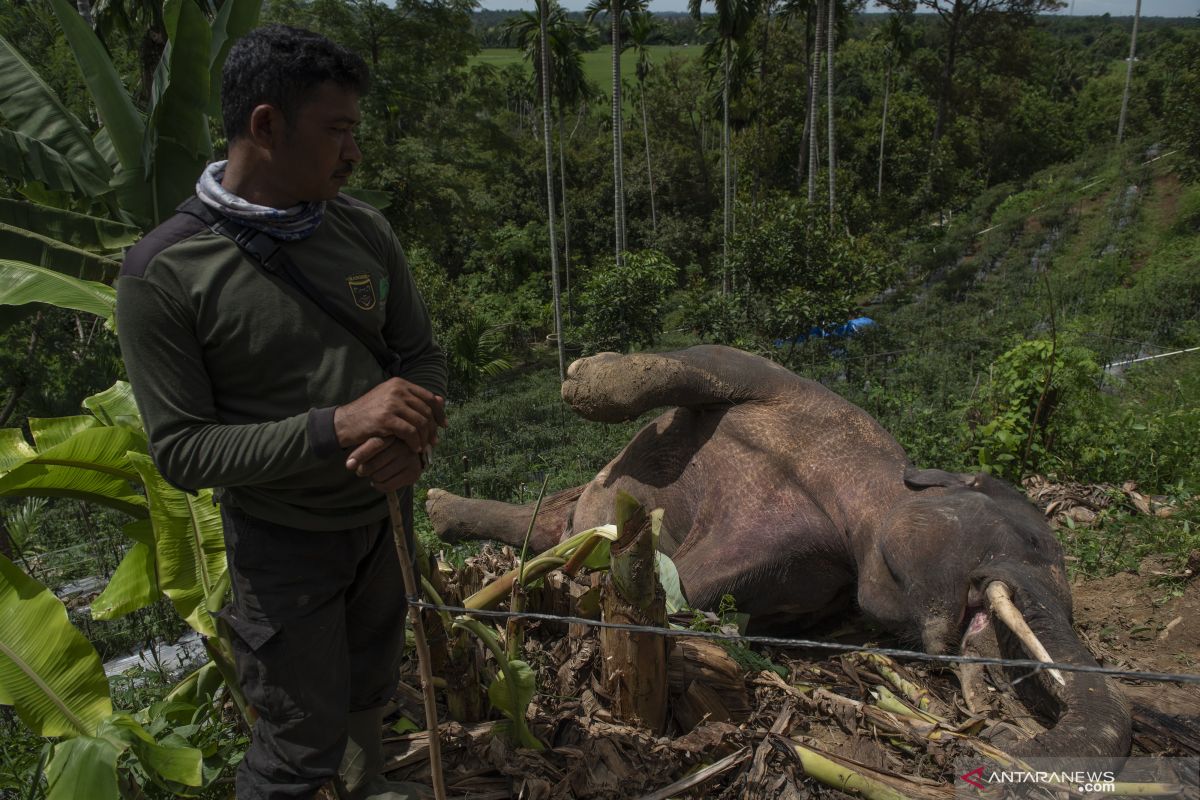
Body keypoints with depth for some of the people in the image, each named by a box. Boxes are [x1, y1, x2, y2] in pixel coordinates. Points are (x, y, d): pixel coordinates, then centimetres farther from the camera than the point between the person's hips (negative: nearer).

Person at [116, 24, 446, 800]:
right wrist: (337, 424, -32)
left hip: (385, 513, 5)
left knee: (372, 683, 25)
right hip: (284, 541, -5)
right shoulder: (163, 272, -21)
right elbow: (182, 450, -19)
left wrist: (413, 435, -21)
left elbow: (423, 354, 1)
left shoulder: (364, 229, -7)